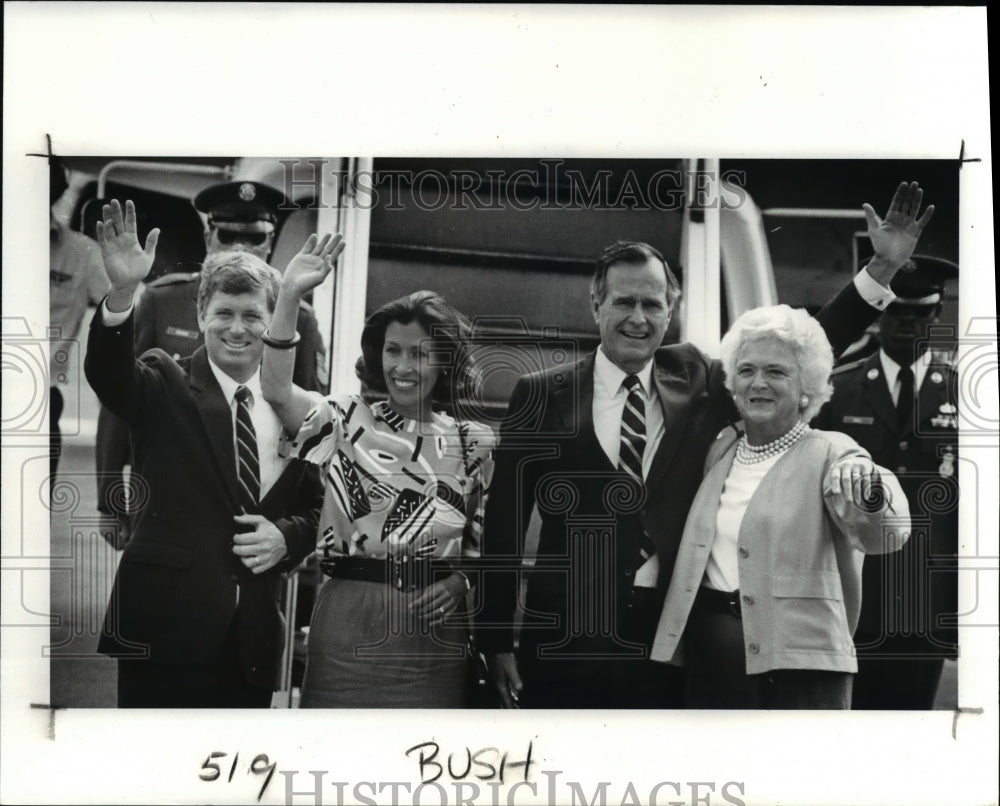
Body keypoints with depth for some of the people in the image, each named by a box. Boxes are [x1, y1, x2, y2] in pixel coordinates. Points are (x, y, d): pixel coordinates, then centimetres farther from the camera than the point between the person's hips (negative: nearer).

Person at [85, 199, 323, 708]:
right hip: (165, 622, -3)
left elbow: (315, 507, 14)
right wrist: (123, 292, -39)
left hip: (254, 633, 4)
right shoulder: (165, 387, -1)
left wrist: (286, 535, -8)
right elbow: (107, 373, -22)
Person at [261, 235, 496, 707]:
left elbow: (485, 540, 11)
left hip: (433, 628, 1)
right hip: (348, 619, -1)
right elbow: (277, 391, -15)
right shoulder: (348, 420, 4)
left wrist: (460, 581, -9)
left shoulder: (474, 443, 6)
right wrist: (290, 296, -21)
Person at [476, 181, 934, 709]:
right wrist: (496, 641, -5)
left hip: (665, 637, 3)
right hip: (565, 638, -2)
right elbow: (504, 523, -1)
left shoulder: (694, 384, 6)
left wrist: (883, 267, -1)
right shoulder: (543, 396, -1)